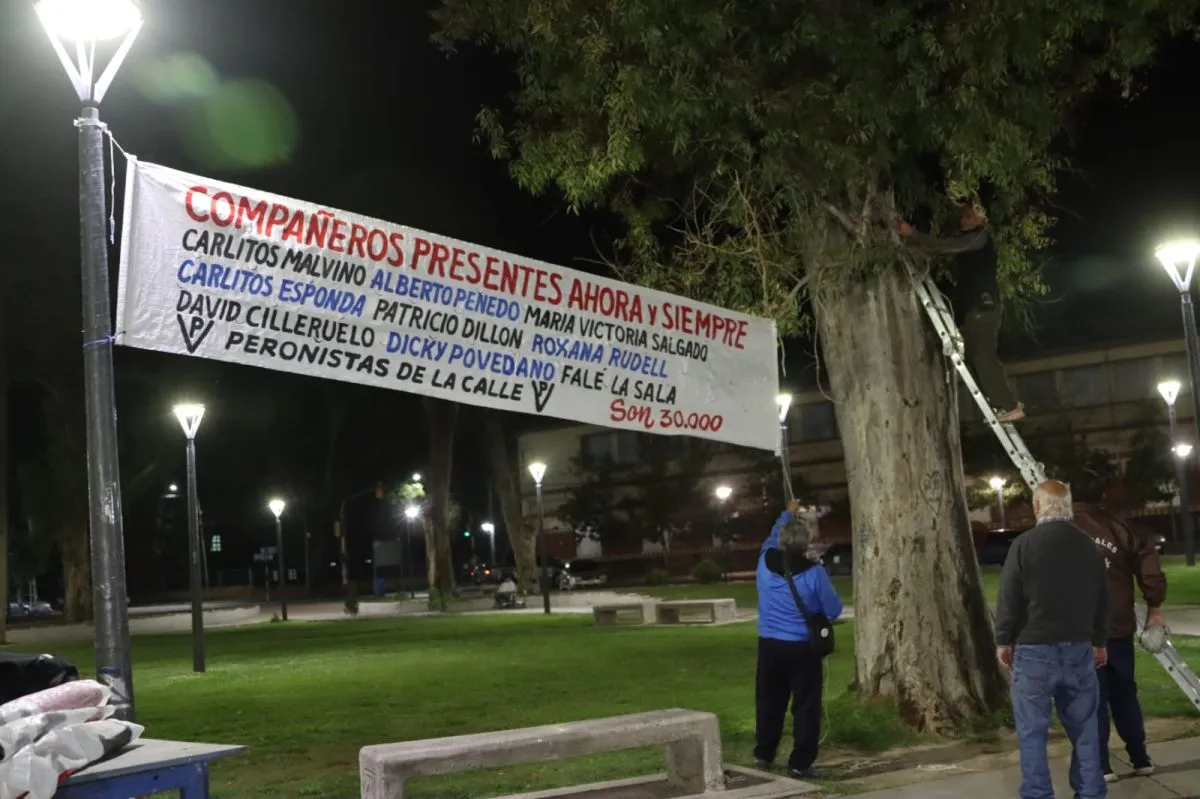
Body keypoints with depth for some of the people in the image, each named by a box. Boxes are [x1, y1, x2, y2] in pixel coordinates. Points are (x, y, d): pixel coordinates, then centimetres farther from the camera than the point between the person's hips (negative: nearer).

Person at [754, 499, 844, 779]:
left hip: (769, 644, 4)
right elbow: (834, 610, -6)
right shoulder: (814, 572, -14)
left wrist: (787, 515, 34)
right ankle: (800, 763, 2)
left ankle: (763, 754, 27)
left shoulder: (765, 562, -3)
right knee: (806, 705, 3)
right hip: (803, 647, -4)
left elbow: (770, 540, 22)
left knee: (769, 701, 17)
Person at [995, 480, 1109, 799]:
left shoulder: (1024, 544, -10)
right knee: (1084, 727, 13)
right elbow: (1102, 598, 13)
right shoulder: (1088, 545, 5)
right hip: (1079, 647, 5)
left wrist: (1003, 640, 2)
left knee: (1032, 730, 2)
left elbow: (1009, 598, -9)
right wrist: (1099, 640, 24)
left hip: (1034, 649, -4)